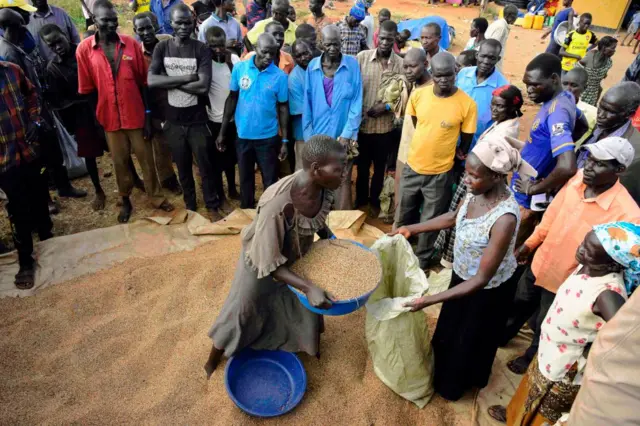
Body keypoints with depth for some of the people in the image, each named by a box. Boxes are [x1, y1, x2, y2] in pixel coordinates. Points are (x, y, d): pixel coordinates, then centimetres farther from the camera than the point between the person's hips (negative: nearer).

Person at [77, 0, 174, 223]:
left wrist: (148, 115, -3)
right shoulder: (84, 49, -4)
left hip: (136, 114, 0)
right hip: (110, 117, 0)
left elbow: (143, 82, 0)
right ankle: (126, 201, 30)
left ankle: (157, 197, 26)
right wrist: (94, 120, 1)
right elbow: (86, 89, 1)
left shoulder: (131, 44, -3)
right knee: (120, 162, 13)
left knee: (146, 158, 10)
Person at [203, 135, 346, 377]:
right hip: (263, 261, -5)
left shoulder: (323, 189, -22)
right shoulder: (278, 205, -44)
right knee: (241, 313, 14)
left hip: (296, 257, 6)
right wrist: (308, 287, -38)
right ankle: (212, 364, 41)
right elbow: (269, 263, -33)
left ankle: (310, 345, 53)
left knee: (308, 306, 19)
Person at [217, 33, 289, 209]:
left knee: (270, 180, 9)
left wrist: (285, 140, -4)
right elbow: (232, 99, 2)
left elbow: (283, 108, -3)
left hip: (268, 137, -2)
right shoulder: (239, 68, -5)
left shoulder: (280, 76, -9)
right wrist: (222, 131, 2)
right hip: (243, 135, 2)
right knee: (245, 179, 18)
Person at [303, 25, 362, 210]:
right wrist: (308, 135, -1)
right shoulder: (312, 66, 1)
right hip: (318, 134, 2)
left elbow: (356, 102, -5)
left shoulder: (352, 64, -4)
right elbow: (307, 103, 3)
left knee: (343, 180, 5)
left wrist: (347, 133, -10)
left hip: (343, 135, -2)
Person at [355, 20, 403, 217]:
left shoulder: (400, 64, -6)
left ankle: (375, 200, 38)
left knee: (379, 167, 16)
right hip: (362, 123, 0)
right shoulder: (362, 57, -5)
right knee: (362, 165, 17)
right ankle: (361, 198, 39)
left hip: (385, 126, 0)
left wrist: (387, 106, -17)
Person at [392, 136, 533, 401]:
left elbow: (481, 279, -33)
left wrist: (430, 300, -34)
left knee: (470, 338, 22)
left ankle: (452, 385, 51)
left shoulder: (504, 218, -39)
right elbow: (453, 218, 5)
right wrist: (412, 229, 1)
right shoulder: (478, 191, -17)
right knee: (448, 327, 30)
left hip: (487, 289, -7)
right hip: (462, 274, 7)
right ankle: (441, 368, 60)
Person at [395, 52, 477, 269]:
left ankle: (422, 261, 36)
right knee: (403, 216, 20)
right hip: (412, 167, 3)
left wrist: (450, 154, 3)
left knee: (429, 222, 14)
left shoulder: (467, 104, -16)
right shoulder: (418, 96, -7)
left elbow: (465, 143, -5)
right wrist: (428, 145, 9)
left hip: (440, 173, -3)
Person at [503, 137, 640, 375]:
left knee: (544, 328, 21)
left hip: (565, 283, -5)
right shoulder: (577, 178, -13)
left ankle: (532, 358, 53)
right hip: (538, 264, 5)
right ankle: (501, 337, 58)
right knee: (518, 306, 29)